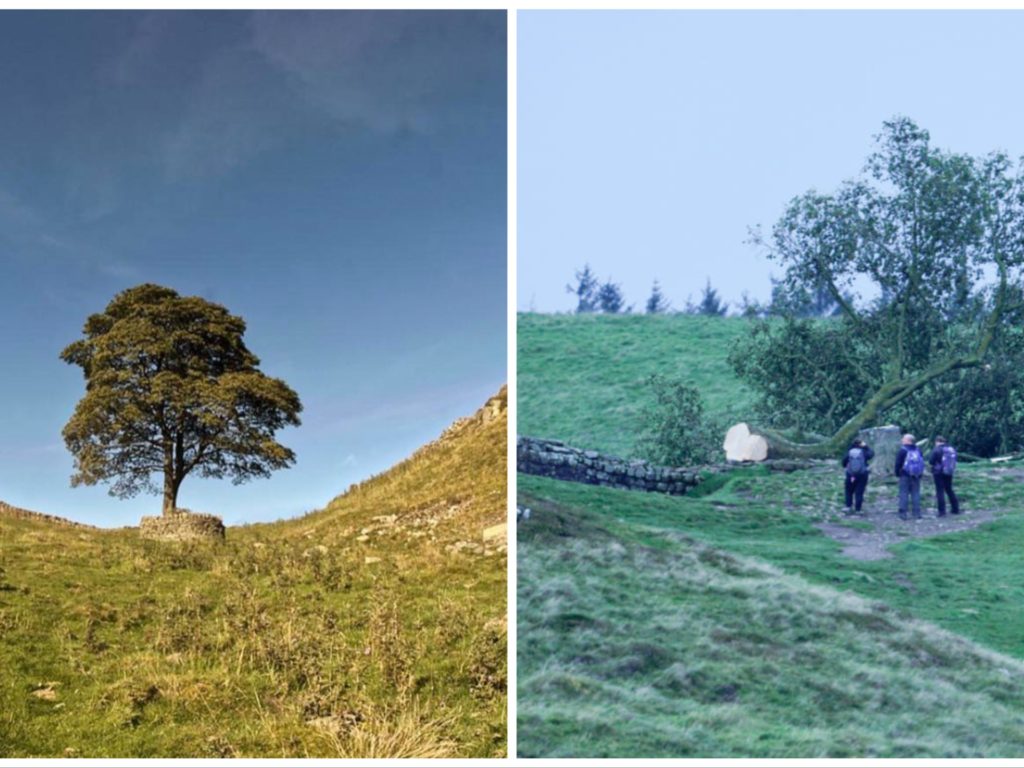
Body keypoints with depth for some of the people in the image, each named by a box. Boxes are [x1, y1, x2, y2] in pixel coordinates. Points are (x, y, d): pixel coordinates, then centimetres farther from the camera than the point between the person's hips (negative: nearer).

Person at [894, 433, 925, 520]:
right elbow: (922, 462, 12)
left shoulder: (902, 450, -9)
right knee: (916, 494, 8)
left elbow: (898, 463, -9)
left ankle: (903, 513, -5)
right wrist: (920, 474, 17)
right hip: (916, 476, 5)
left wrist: (897, 473, 3)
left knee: (904, 494, -3)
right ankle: (917, 514, 7)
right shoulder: (918, 450, 8)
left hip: (905, 475, -5)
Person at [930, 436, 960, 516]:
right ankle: (956, 509, 22)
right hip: (949, 472, 6)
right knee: (949, 490, 18)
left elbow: (931, 461, -12)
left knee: (940, 491, -1)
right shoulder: (952, 449, 4)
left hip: (939, 473, -6)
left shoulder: (937, 449, -14)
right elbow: (954, 460, 12)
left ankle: (942, 511, -4)